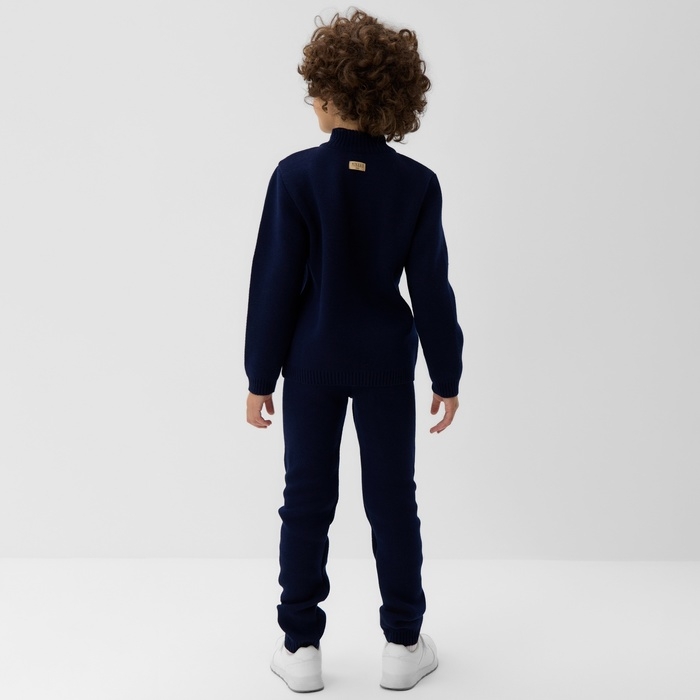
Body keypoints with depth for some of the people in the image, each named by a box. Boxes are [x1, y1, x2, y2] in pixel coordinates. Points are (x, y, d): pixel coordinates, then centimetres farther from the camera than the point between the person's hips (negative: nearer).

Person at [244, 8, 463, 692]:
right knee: (391, 500, 11)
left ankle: (300, 647, 20)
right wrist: (446, 376, 6)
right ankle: (403, 644, 22)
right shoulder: (416, 183, -7)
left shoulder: (297, 175, -12)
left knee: (307, 499, 10)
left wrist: (260, 377, -1)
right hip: (386, 360, 1)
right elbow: (431, 288, -4)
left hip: (313, 359, -1)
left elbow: (275, 283, -9)